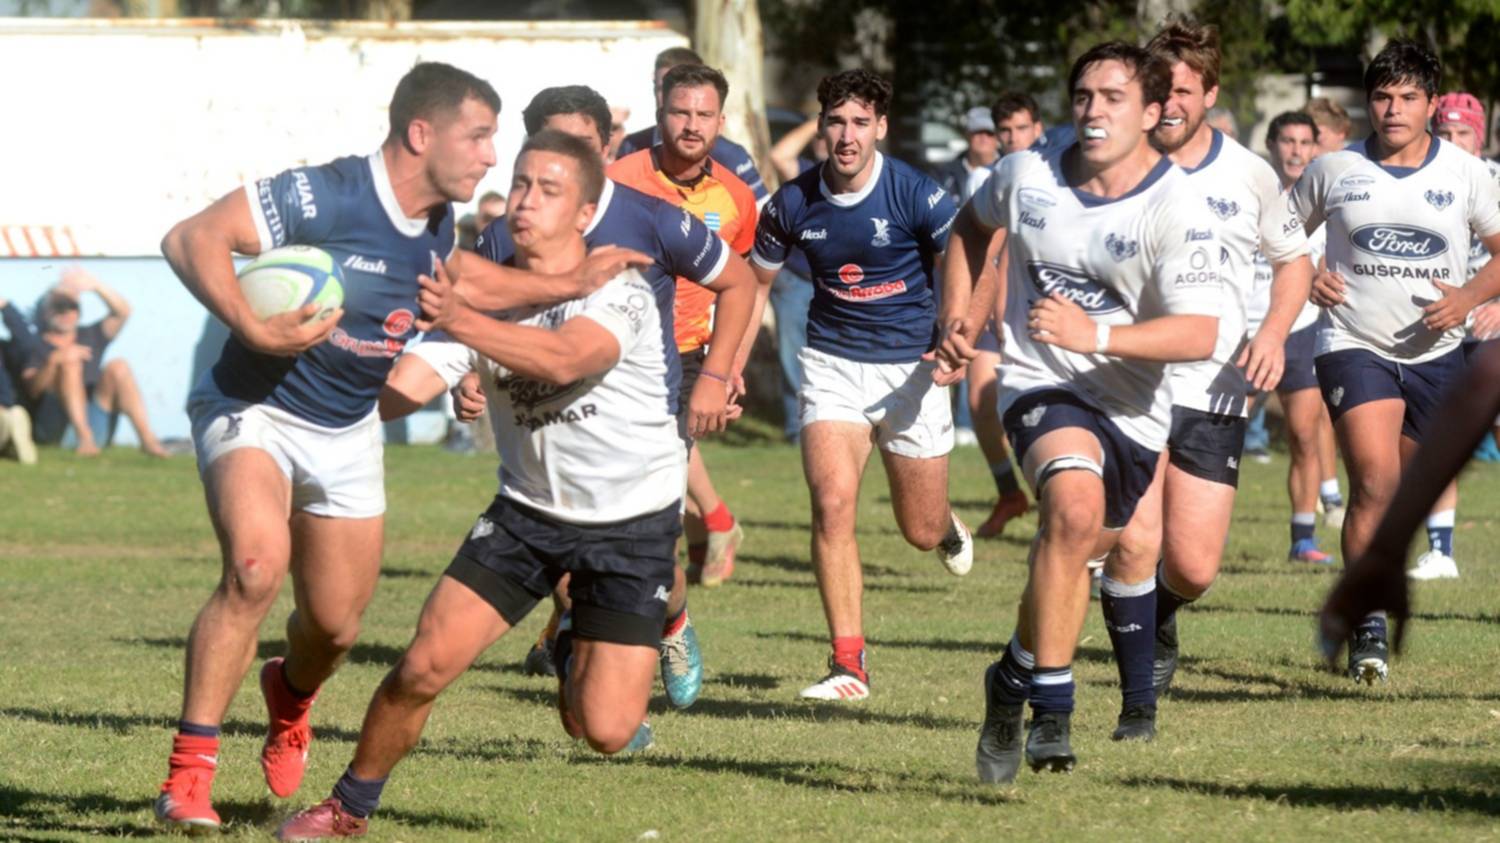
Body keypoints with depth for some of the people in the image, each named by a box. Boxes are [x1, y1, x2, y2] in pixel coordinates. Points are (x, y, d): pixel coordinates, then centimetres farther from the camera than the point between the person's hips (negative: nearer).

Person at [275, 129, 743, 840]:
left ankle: (575, 650, 25)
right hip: (528, 509, 3)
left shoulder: (623, 293, -18)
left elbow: (563, 358, -39)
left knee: (605, 732, -10)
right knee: (424, 666, -12)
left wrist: (460, 322, -52)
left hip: (633, 522, -3)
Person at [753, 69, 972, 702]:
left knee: (921, 532, 8)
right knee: (832, 503, -19)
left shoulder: (916, 196, -14)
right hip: (832, 364, 2)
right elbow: (754, 282, 10)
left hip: (911, 368, -1)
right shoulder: (793, 203, -4)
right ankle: (848, 665, -15)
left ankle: (948, 527, 50)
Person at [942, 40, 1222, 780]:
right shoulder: (1026, 175, -4)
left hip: (1134, 408, 1)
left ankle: (1016, 678, 42)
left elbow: (1199, 333, -24)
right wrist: (961, 317, 8)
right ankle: (1051, 706, -25)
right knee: (1076, 508, -29)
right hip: (1041, 386, -1)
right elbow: (973, 226, 20)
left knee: (1069, 553, 12)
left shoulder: (1176, 210, -15)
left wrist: (1097, 336, -35)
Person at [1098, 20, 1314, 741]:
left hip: (1214, 390, 1)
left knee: (1193, 569, -3)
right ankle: (1138, 701, -1)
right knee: (1135, 541, -17)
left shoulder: (1248, 175, 3)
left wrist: (1274, 331, 0)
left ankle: (1155, 618, 35)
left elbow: (1294, 259, 17)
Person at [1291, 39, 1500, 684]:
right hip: (1354, 346, -3)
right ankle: (1367, 630, -17)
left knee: (1404, 494, 12)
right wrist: (1308, 280, -7)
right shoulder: (1333, 170, -1)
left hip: (1435, 353, 3)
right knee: (1375, 481, -20)